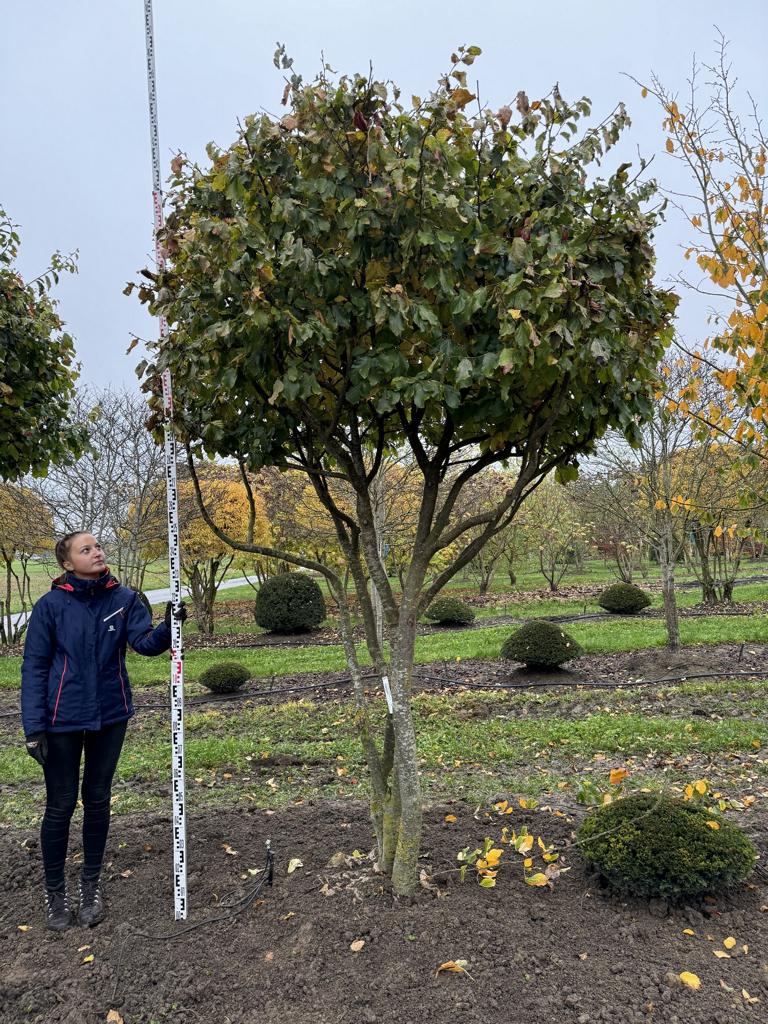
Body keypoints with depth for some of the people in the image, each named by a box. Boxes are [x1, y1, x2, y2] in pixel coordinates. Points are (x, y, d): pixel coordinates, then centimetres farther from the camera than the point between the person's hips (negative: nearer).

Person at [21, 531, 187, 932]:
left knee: (97, 800, 15)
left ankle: (91, 885, 32)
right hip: (63, 720, -2)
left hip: (110, 715, 2)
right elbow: (34, 667, -8)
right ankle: (54, 891, 28)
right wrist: (33, 727, -13)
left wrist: (167, 627, -35)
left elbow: (145, 641, -14)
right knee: (60, 805, 8)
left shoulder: (124, 599, -4)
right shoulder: (51, 605, -10)